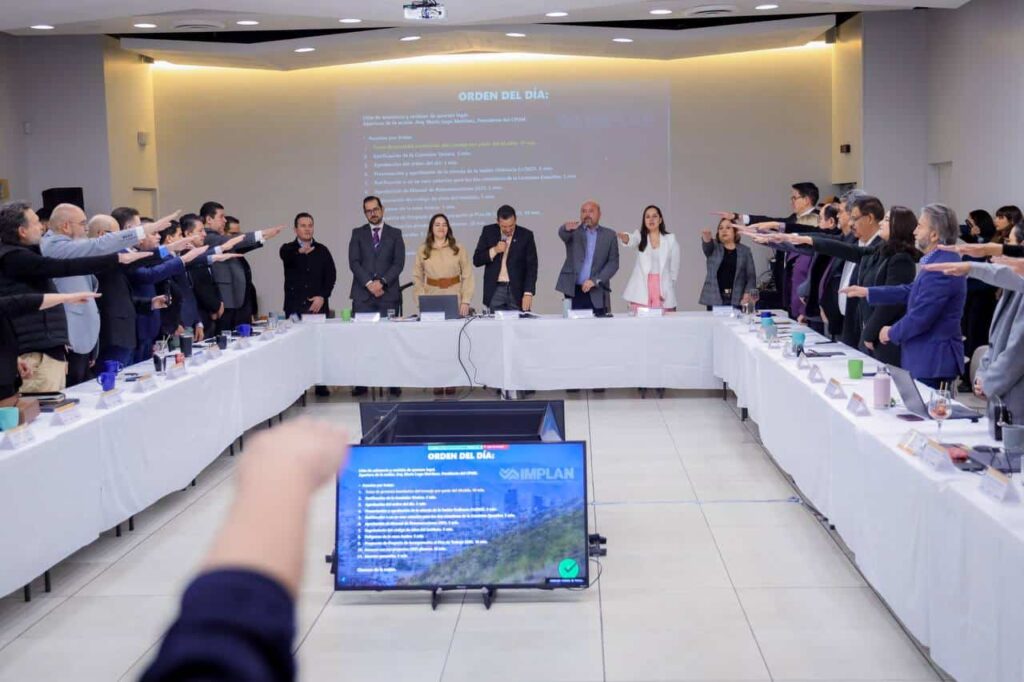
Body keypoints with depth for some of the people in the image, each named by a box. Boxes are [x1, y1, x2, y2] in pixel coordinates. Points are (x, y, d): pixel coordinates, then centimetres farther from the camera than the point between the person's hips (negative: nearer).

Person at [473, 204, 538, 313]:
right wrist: (494, 250, -14)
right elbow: (476, 260, 3)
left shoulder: (526, 235, -1)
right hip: (495, 291, 1)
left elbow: (532, 267, -3)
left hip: (517, 291, -1)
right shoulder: (488, 231, 3)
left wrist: (528, 293, -13)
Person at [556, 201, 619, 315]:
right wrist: (567, 228, -41)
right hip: (573, 291, 0)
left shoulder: (609, 235, 9)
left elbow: (613, 263, 3)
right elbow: (562, 233, -16)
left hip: (597, 293, 0)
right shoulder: (574, 231, 8)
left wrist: (595, 281, -10)